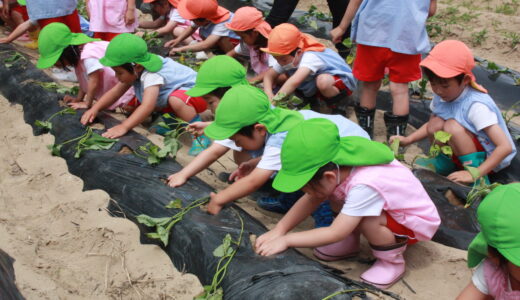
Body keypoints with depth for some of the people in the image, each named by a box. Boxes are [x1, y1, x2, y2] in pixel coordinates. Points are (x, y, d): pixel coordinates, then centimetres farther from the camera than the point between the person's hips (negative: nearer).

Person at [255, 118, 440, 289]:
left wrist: (286, 240, -29)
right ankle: (350, 243, 9)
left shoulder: (365, 185, -39)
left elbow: (335, 233, -35)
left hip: (417, 221, -7)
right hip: (391, 210, 7)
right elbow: (311, 200, -8)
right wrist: (278, 230, -17)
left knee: (366, 220, -35)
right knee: (334, 194, -11)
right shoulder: (338, 167, -18)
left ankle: (393, 263, -7)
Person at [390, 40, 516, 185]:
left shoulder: (476, 106, -28)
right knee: (435, 124, -18)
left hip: (488, 159, -7)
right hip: (459, 156, 7)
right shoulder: (441, 96, -7)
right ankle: (447, 162, 12)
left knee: (452, 126, -29)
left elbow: (506, 147, -31)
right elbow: (431, 126, 12)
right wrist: (407, 140, -6)